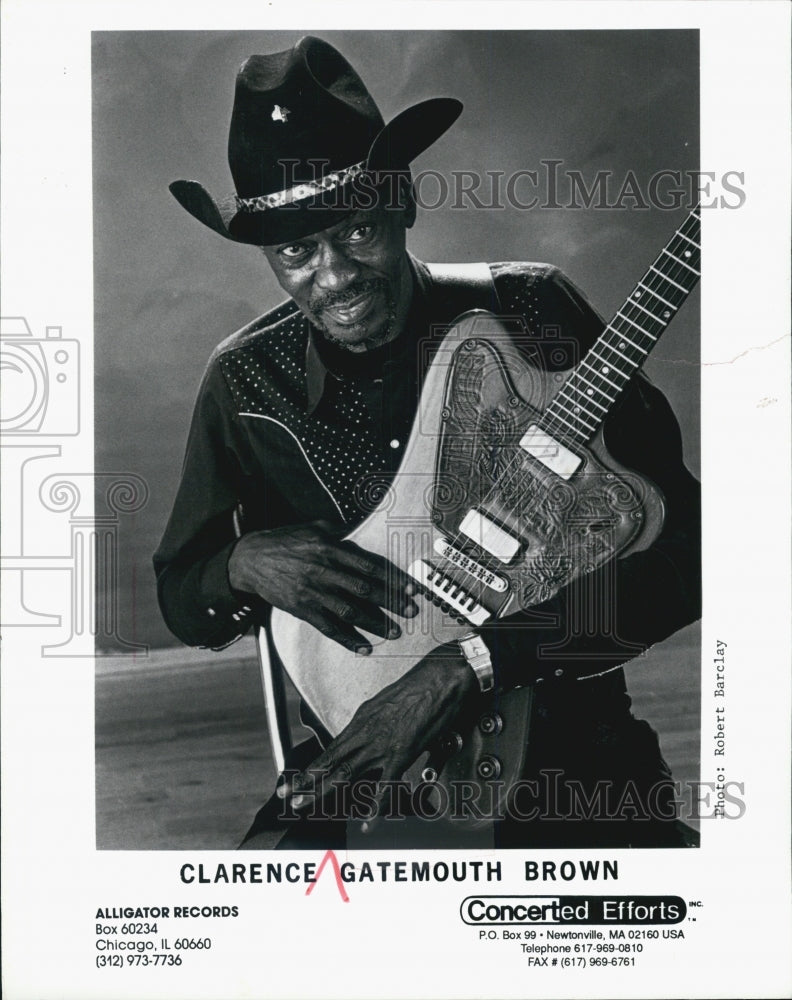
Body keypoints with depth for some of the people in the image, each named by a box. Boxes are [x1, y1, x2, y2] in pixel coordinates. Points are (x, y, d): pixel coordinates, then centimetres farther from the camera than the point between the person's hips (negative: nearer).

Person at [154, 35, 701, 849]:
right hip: (360, 763, 2)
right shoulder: (246, 383, -2)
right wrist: (245, 564, -14)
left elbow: (677, 552, -15)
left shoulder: (532, 315, -9)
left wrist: (466, 666, -22)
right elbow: (180, 600, 11)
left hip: (568, 744, -1)